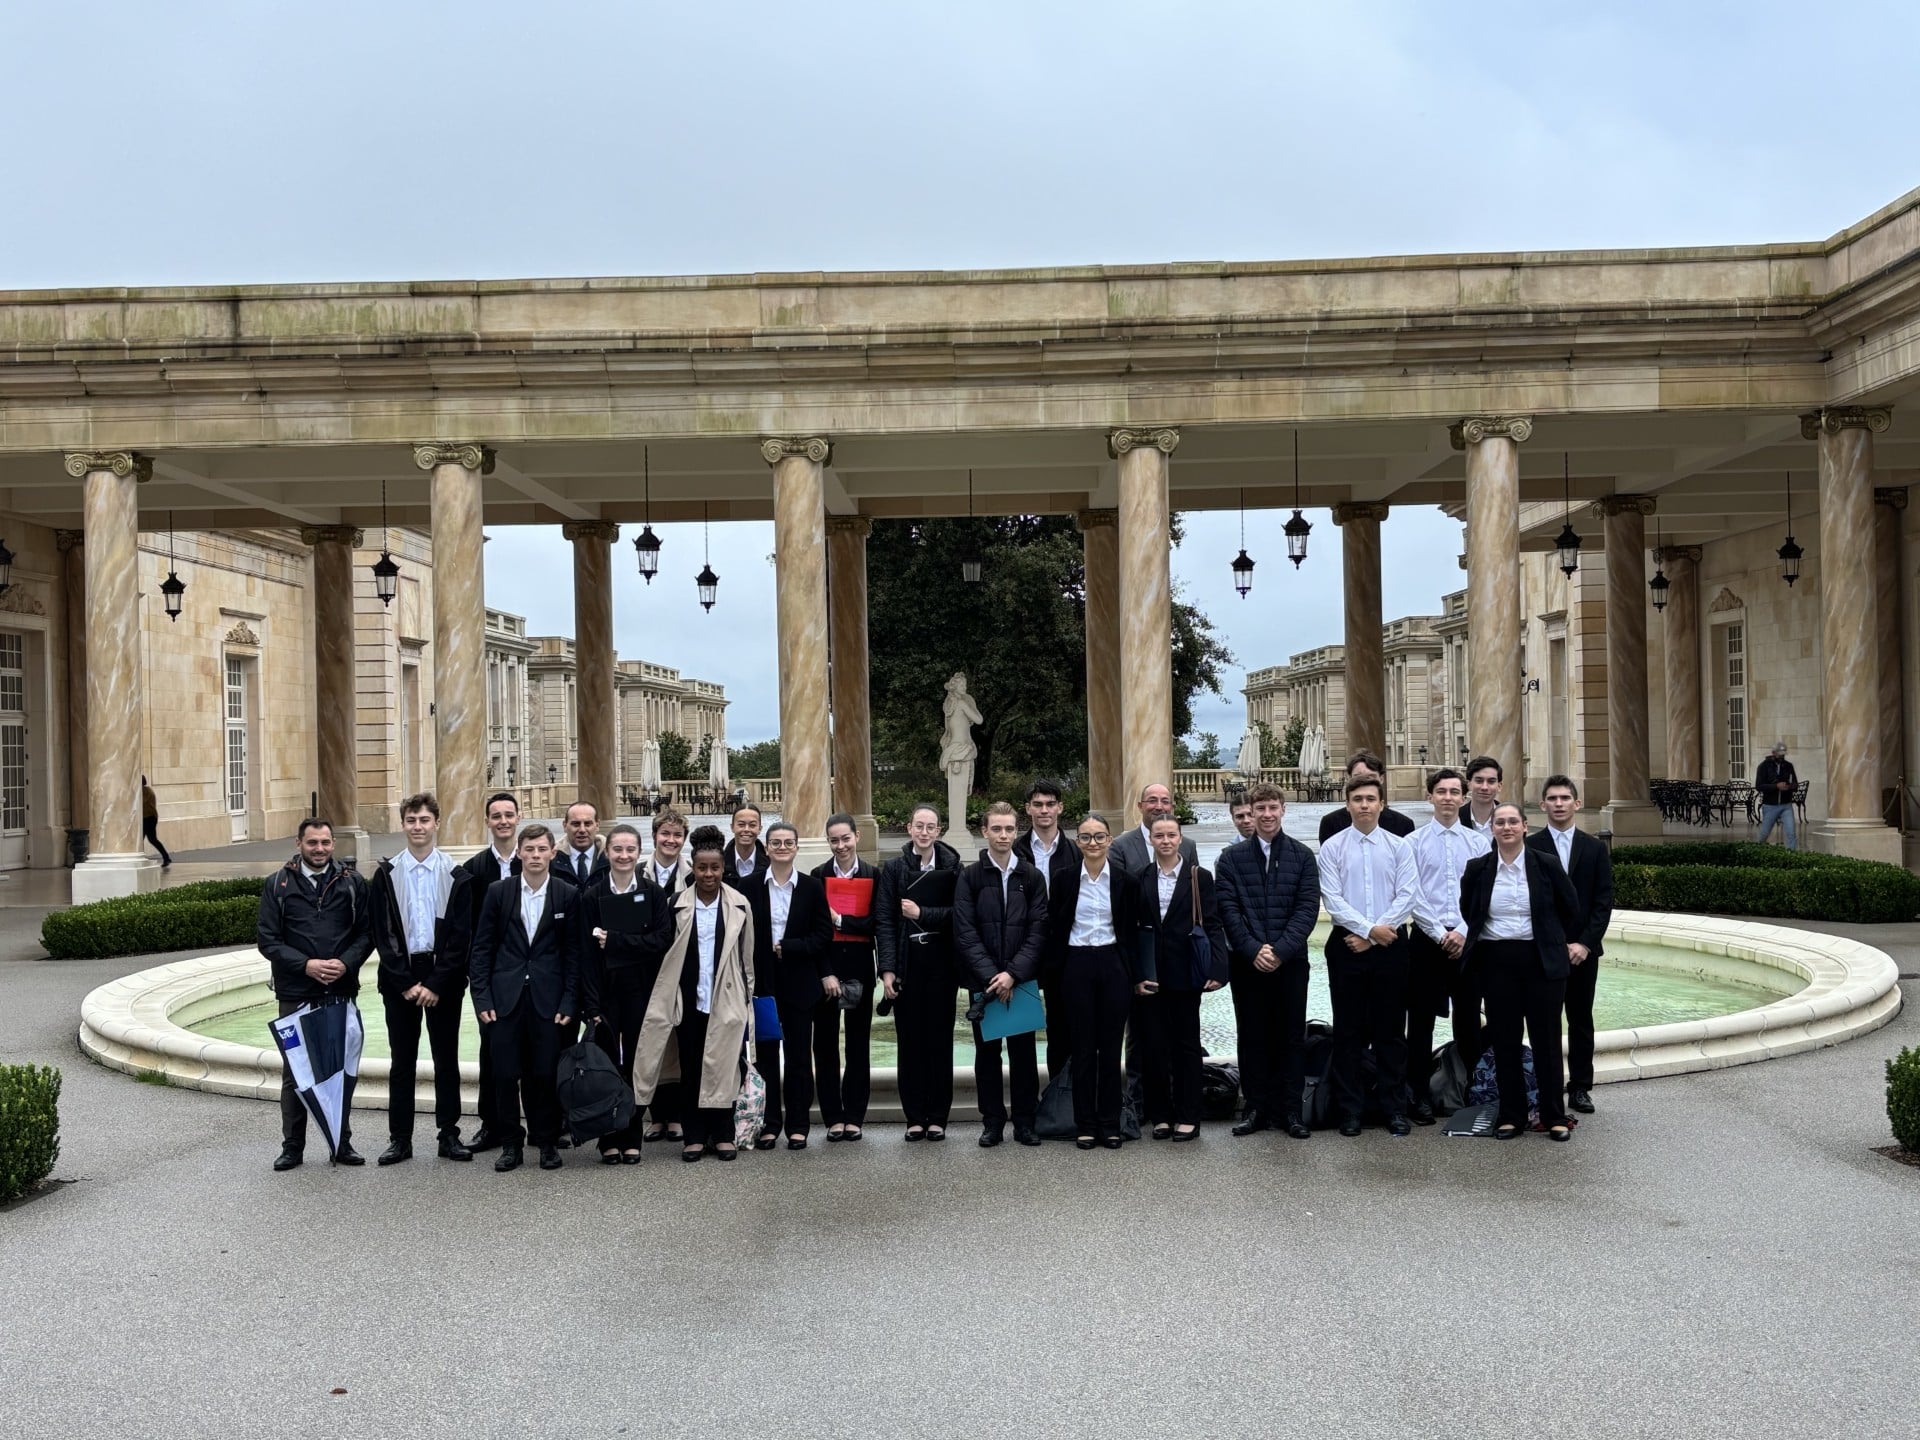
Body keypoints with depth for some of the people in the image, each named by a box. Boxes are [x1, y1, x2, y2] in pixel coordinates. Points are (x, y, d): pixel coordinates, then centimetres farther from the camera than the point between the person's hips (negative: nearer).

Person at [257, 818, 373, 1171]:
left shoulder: (352, 884, 5)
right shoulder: (277, 885, 2)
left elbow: (366, 933, 4)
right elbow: (267, 939, -2)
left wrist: (345, 963, -14)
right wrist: (306, 965, -14)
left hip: (341, 991, 1)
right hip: (295, 993, -1)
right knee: (294, 1071, 7)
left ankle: (342, 1144, 17)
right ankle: (292, 1146, 17)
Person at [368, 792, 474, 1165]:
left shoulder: (456, 876, 0)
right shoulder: (386, 875, 2)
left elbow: (461, 937, -3)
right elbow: (382, 935, -2)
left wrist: (436, 985, -10)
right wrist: (406, 983, -9)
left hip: (443, 976, 0)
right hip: (399, 978, 0)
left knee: (446, 1059, 6)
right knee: (402, 1061, 6)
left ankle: (449, 1135, 13)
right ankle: (400, 1139, 12)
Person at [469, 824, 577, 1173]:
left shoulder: (567, 895, 1)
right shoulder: (498, 891, 3)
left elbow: (572, 952, 3)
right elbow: (482, 947, 5)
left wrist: (569, 1002, -3)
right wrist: (481, 997, -2)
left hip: (548, 998, -1)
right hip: (506, 996, 1)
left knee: (545, 1073, 2)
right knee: (505, 1074, 1)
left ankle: (547, 1142, 17)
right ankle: (511, 1144, 15)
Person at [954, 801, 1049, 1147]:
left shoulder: (1032, 877, 3)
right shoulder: (970, 876, 1)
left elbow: (1037, 931, -2)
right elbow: (965, 933, -6)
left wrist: (1013, 973, -13)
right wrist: (990, 976, -14)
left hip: (1022, 978, 0)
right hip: (983, 980, 0)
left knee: (1023, 1051, 5)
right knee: (987, 1051, 6)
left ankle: (1025, 1121, 13)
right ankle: (992, 1122, 14)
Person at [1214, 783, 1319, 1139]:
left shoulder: (1302, 856, 3)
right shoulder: (1232, 857, 4)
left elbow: (1308, 908, -4)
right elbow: (1227, 909, -2)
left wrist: (1280, 949, -14)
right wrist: (1253, 949, -13)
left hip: (1291, 961, 0)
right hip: (1246, 962, 0)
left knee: (1291, 1036, 4)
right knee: (1252, 1036, 6)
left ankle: (1291, 1109, 12)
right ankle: (1256, 1107, 13)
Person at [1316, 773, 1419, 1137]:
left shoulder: (1399, 846, 3)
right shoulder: (1332, 847, 1)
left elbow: (1407, 897, -4)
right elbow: (1332, 900, -6)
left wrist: (1372, 937, -10)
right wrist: (1370, 928, -15)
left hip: (1390, 945, 0)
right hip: (1347, 946, 0)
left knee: (1391, 1029, 6)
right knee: (1349, 1030, 5)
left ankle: (1394, 1107, 14)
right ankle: (1350, 1109, 12)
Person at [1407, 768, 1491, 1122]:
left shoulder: (1479, 842, 6)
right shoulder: (1414, 842, 0)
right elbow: (1413, 896, -4)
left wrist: (1463, 932, -10)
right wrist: (1441, 934, -10)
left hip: (1468, 939, 1)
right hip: (1426, 939, -1)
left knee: (1469, 1019, 8)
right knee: (1421, 1020, 2)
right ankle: (1420, 1095, 8)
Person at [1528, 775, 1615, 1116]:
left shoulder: (1596, 849, 7)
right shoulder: (1529, 847, -1)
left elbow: (1604, 902, 3)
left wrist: (1585, 943, -8)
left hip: (1583, 949, 2)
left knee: (1581, 1020, 7)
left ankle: (1580, 1087, 14)